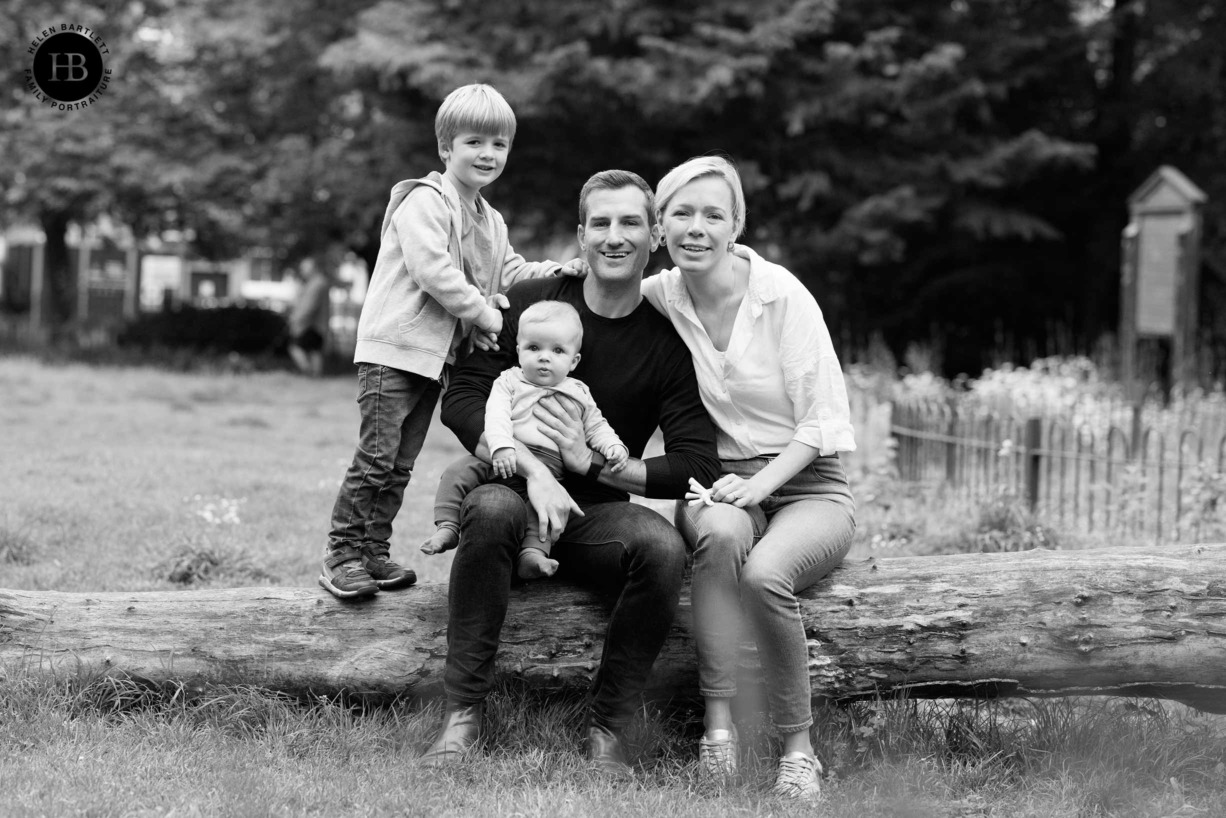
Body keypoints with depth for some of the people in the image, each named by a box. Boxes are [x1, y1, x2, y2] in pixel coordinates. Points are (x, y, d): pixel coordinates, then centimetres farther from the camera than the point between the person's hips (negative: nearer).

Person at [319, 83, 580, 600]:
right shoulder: (424, 202, -11)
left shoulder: (490, 223, 17)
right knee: (377, 456, -10)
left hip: (438, 354, 8)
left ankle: (374, 552, 16)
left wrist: (550, 272, 4)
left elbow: (506, 272, 22)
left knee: (402, 462, 10)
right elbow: (432, 270, -20)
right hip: (393, 347, -8)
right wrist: (482, 312, -17)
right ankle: (342, 554, -4)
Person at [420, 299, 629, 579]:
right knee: (458, 471, -17)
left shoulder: (578, 393, 17)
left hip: (547, 464, 0)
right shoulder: (510, 382, 11)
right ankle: (447, 527, -11)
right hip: (503, 458, 0)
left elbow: (595, 427, 22)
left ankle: (533, 551, -38)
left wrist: (614, 447, 0)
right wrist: (501, 446, -24)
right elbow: (496, 414, -5)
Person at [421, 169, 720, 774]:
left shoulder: (668, 341, -1)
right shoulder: (529, 303, 1)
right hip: (516, 497, 0)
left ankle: (606, 729, -18)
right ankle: (462, 717, -28)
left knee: (663, 545, -31)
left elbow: (697, 466, -7)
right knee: (492, 509, -36)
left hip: (596, 518, 0)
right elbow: (461, 400, -7)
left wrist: (593, 462, -15)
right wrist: (531, 470, -22)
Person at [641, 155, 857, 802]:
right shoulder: (658, 296, 0)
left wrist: (761, 482, -23)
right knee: (721, 533, -35)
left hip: (807, 485, -2)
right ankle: (717, 725, -32)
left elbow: (824, 420, -9)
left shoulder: (781, 294, -10)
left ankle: (798, 748, -18)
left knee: (763, 574, -34)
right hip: (719, 487, 2)